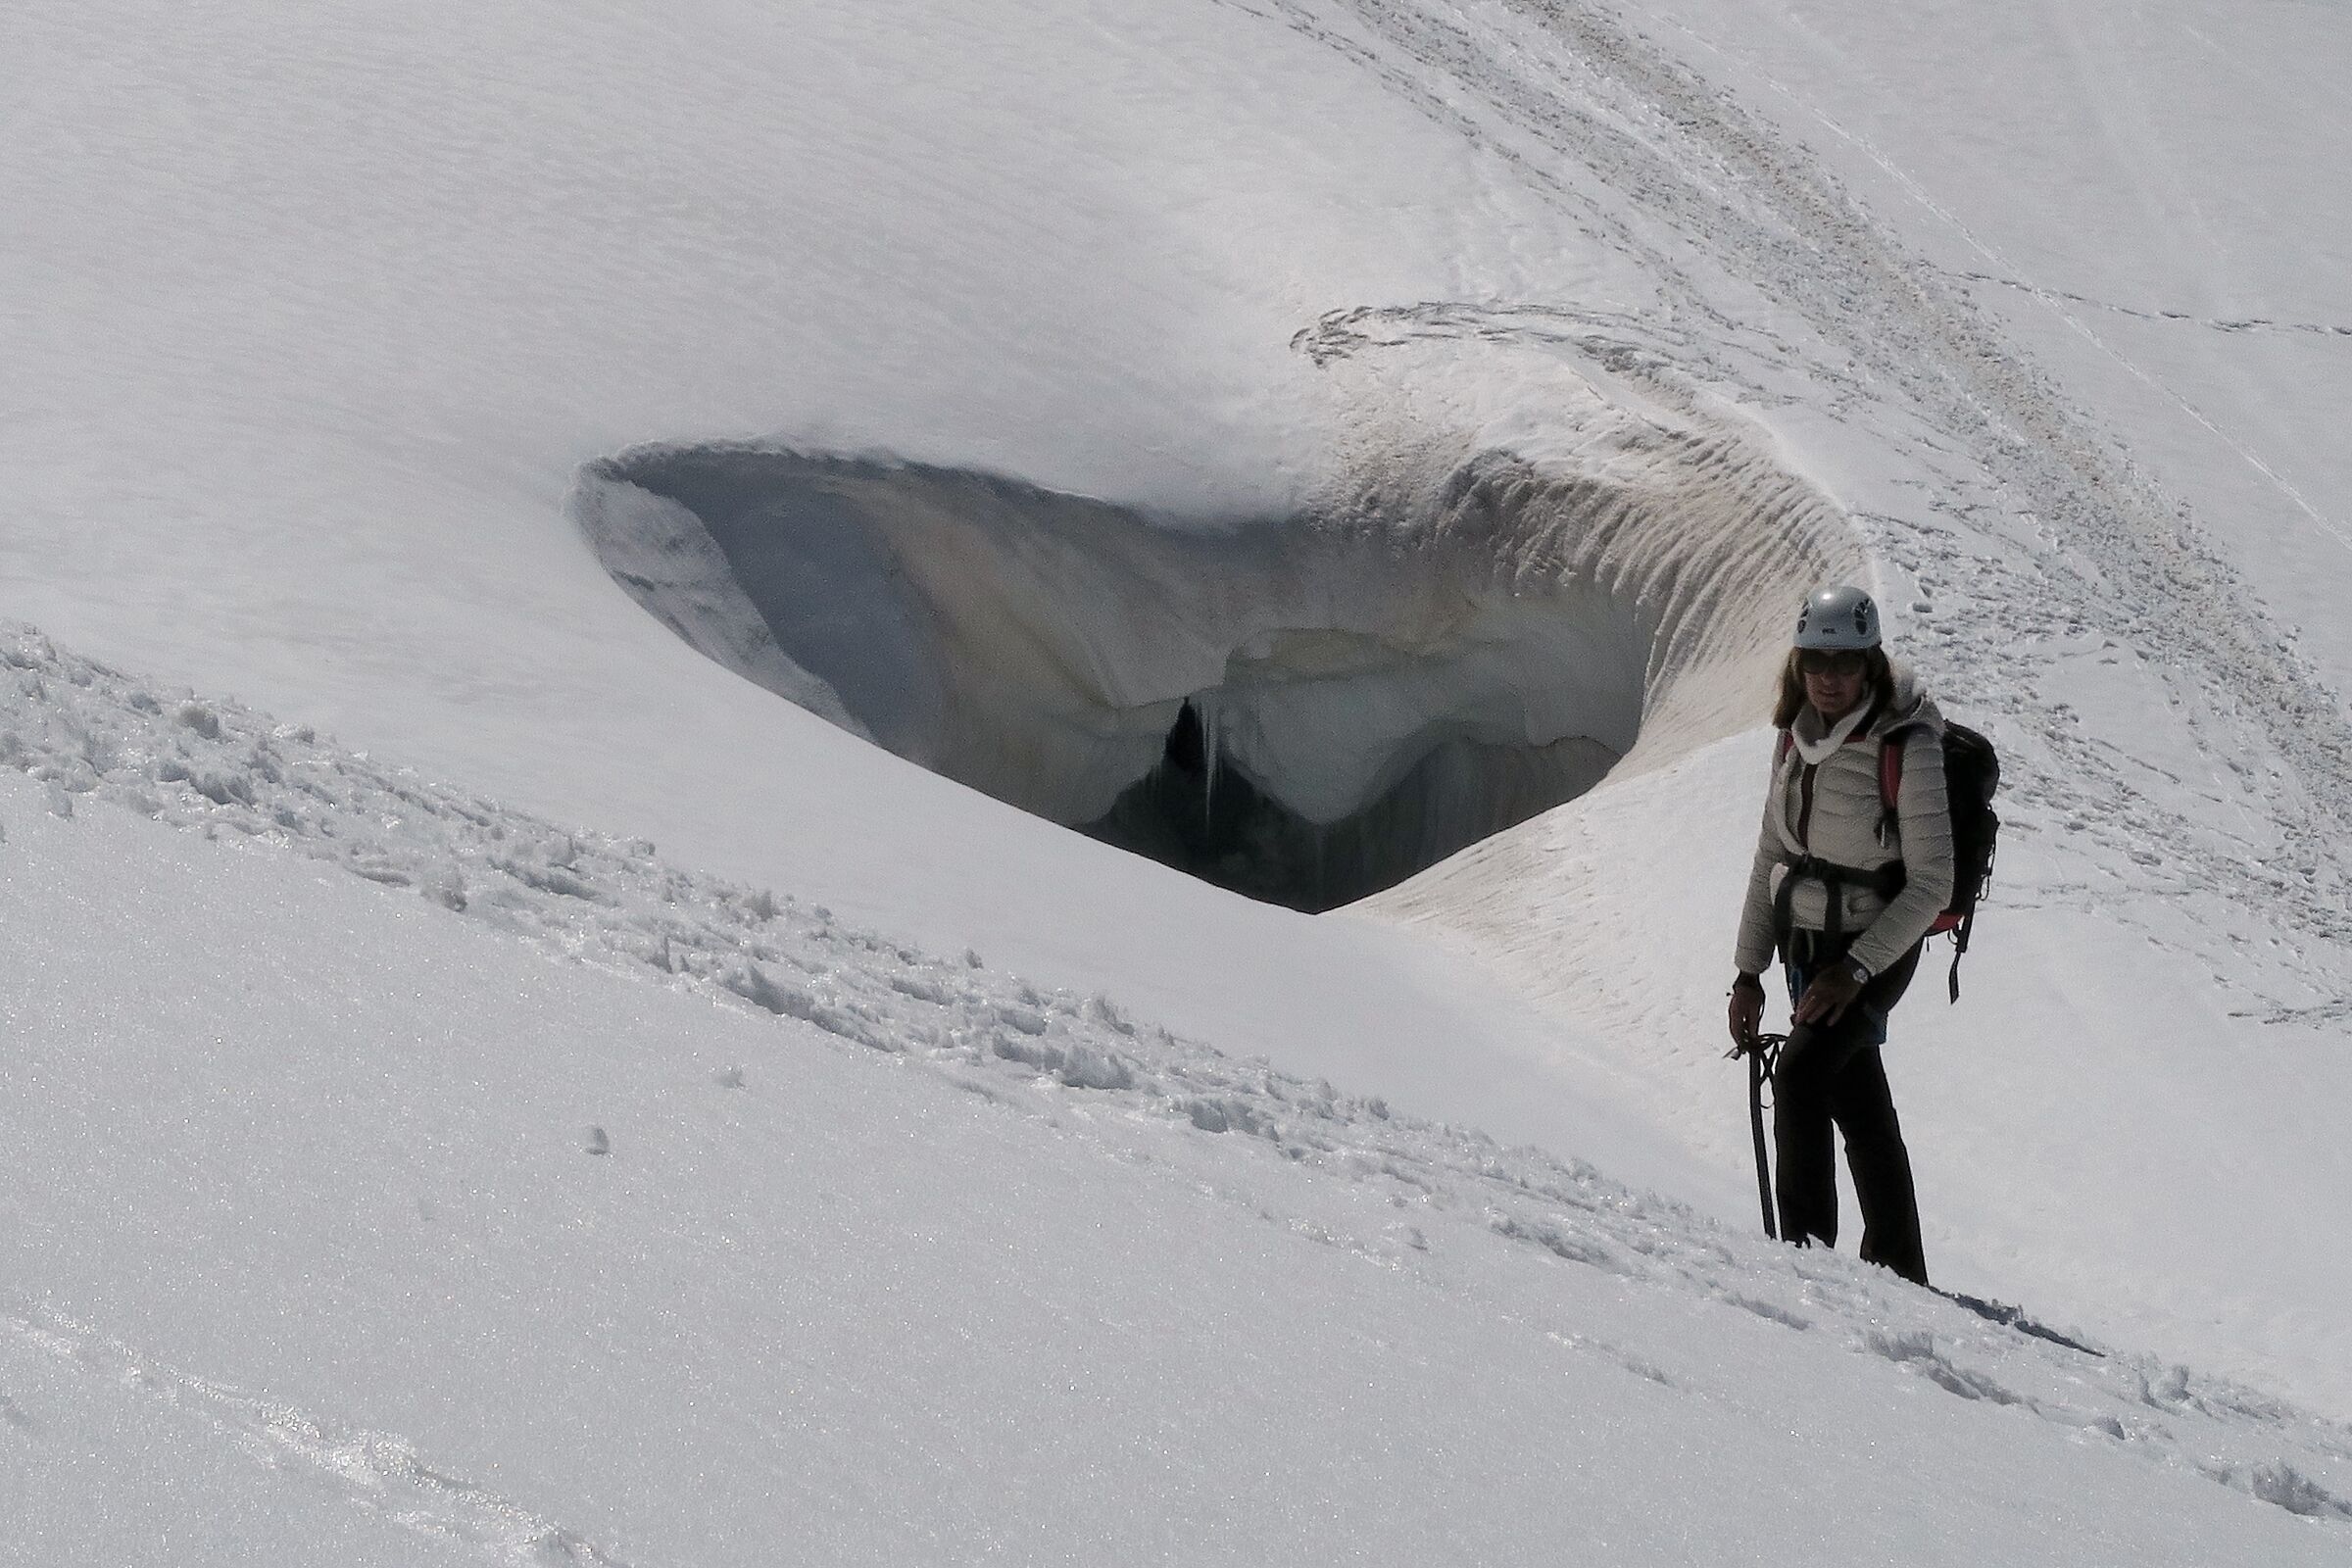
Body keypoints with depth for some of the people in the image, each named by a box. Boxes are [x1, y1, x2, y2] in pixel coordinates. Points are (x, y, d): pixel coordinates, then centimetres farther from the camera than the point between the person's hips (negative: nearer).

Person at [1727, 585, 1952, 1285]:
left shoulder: (1907, 747, -19)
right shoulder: (1797, 734, 1)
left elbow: (1931, 884, -18)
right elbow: (1772, 854, 9)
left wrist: (1854, 969, -22)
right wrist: (1749, 971, 7)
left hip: (1878, 947, -7)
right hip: (1807, 941, 7)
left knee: (1801, 1072, -23)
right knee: (1860, 1105, 12)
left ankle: (1807, 1247, -17)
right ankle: (1898, 1271, 22)